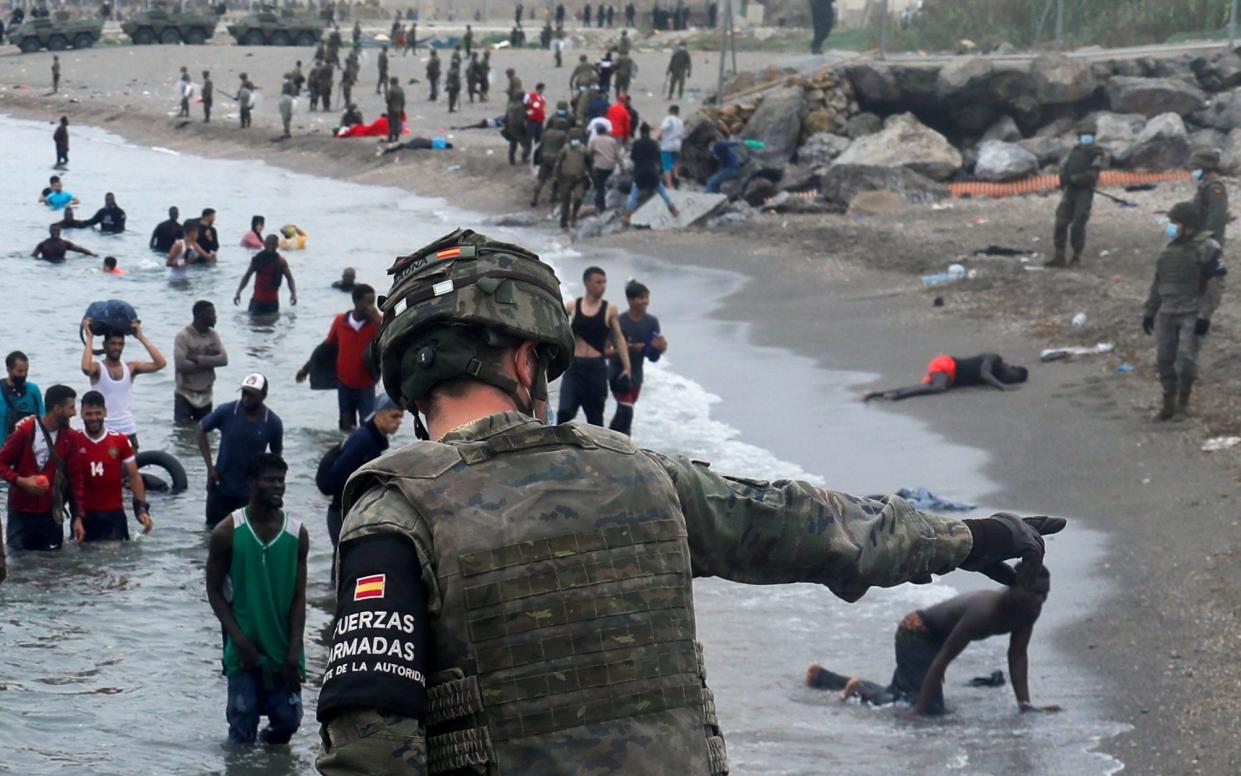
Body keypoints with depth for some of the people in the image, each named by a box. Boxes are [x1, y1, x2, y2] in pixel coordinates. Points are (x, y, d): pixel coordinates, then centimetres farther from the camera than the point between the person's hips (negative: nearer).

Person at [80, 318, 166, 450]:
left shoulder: (130, 368, 5)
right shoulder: (98, 368, -5)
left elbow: (160, 363, -8)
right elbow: (86, 368, -30)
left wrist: (141, 337, -5)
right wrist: (89, 337, -19)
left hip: (128, 432, 4)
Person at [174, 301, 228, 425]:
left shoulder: (213, 335, 4)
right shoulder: (183, 336, -14)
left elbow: (224, 359, -8)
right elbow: (180, 364, -24)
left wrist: (198, 359, -20)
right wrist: (209, 361, -17)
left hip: (205, 395, 5)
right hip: (185, 394, -5)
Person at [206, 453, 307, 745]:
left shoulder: (297, 534, -1)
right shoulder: (227, 533, -6)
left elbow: (299, 597, 0)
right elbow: (214, 591, -1)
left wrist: (294, 651, -8)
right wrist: (238, 638, -13)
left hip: (284, 651, 2)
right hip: (244, 651, -2)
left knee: (288, 721, 4)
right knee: (242, 734, -2)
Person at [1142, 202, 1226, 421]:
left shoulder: (1207, 248, -7)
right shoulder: (1171, 248, 16)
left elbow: (1215, 285, -12)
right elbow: (1158, 283, 21)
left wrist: (1205, 315, -18)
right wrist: (1149, 311, 18)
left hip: (1192, 314, -6)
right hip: (1167, 313, 7)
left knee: (1186, 359, -9)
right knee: (1164, 358, 5)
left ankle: (1183, 404, 5)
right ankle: (1168, 403, 16)